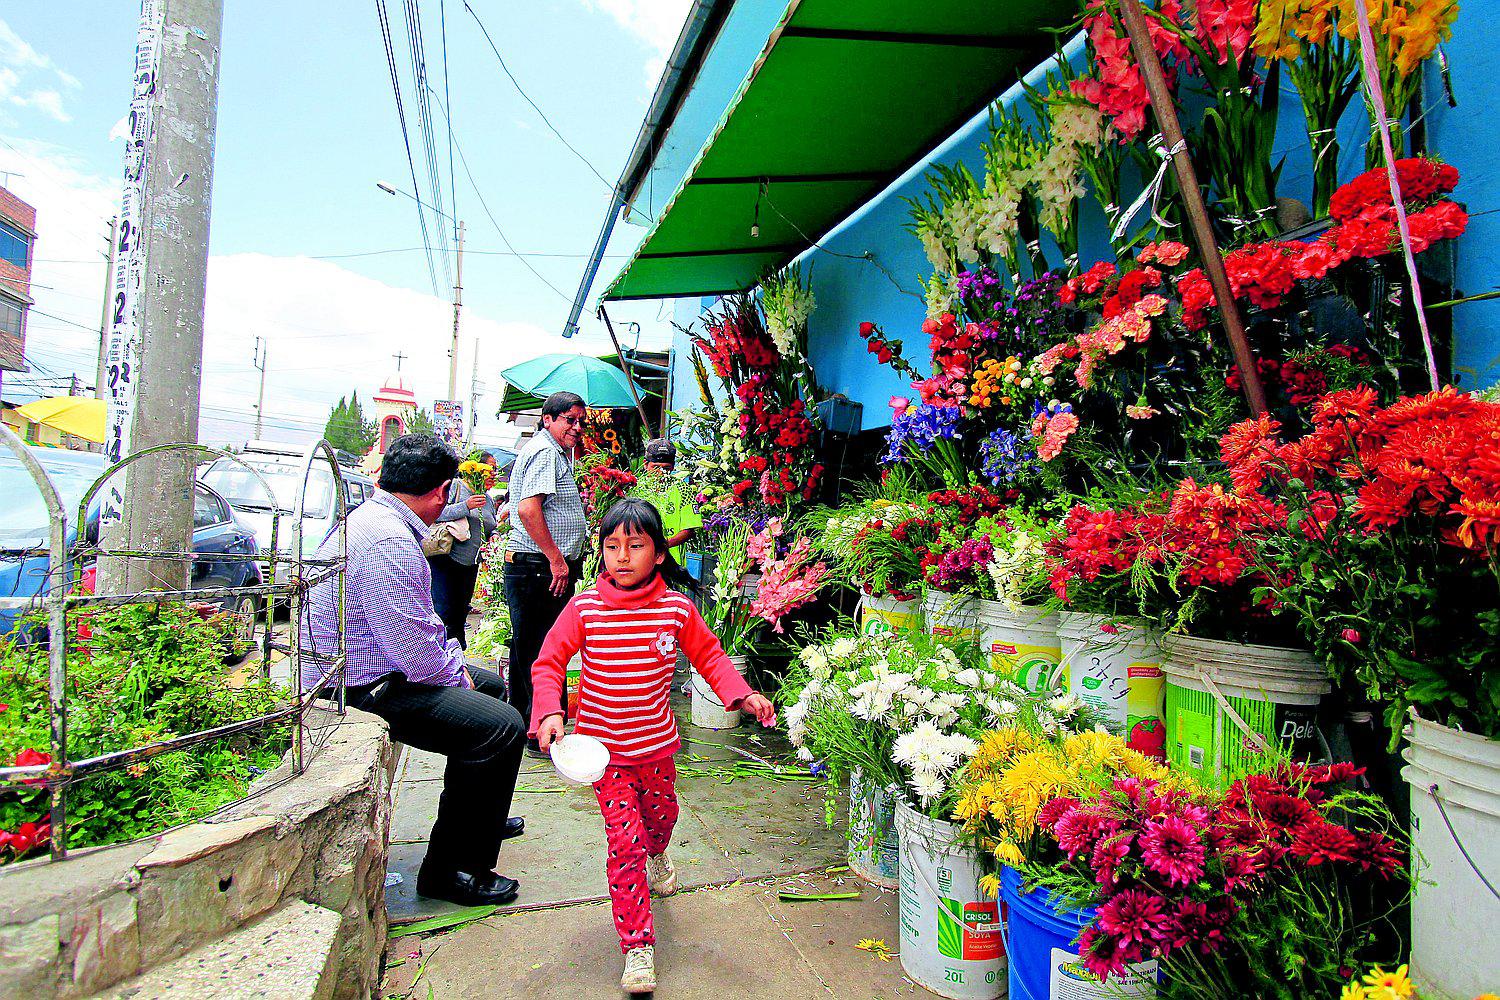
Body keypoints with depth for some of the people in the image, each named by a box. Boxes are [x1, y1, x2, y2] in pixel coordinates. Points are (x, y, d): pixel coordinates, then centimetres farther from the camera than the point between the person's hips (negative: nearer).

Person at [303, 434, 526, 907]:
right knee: (502, 727, -20)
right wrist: (456, 678, -9)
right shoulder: (389, 541, -26)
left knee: (490, 685, 22)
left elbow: (421, 621, 18)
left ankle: (479, 819, 38)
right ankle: (449, 868, -5)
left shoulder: (373, 518, 10)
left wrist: (457, 664, 8)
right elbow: (413, 647, -28)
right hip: (361, 689, -11)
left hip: (360, 669, 11)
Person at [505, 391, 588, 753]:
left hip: (540, 569, 11)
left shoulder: (556, 452, 21)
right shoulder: (545, 451, -12)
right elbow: (528, 508, -24)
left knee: (527, 650, 17)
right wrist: (556, 559, -22)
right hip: (539, 570, -11)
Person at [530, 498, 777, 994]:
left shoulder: (678, 609, -11)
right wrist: (549, 712, -24)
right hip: (603, 746, -3)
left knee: (661, 815, 24)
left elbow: (708, 655, 3)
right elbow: (548, 664, -8)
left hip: (656, 742, 3)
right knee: (625, 840, -5)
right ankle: (637, 947, 11)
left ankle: (657, 856, 62)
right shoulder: (584, 609, -16)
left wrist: (742, 694, -9)